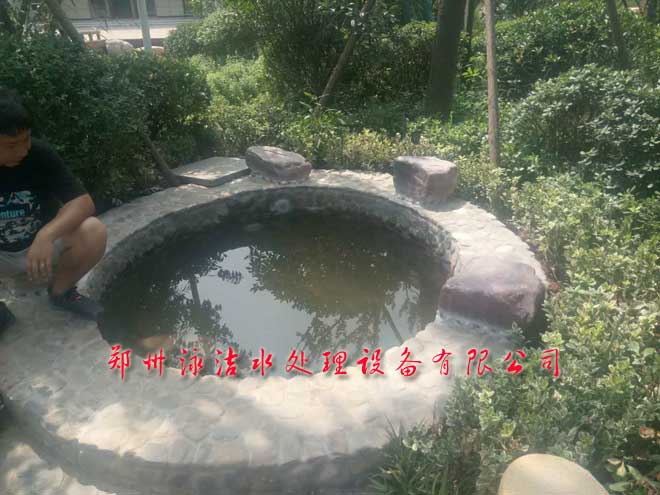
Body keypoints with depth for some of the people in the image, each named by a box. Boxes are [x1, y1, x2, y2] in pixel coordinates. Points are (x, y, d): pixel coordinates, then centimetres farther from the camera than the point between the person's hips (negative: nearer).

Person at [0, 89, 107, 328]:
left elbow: (83, 202, -25)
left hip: (42, 243, 0)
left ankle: (61, 290, 0)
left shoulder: (39, 154, -20)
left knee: (93, 232, -29)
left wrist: (46, 235, -42)